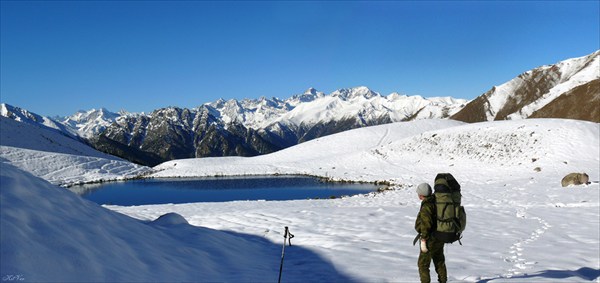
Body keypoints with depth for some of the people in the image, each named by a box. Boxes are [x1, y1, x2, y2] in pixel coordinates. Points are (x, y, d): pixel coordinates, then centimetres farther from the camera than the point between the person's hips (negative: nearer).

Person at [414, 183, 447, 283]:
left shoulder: (426, 206, -23)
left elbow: (426, 224, -26)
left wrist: (423, 240, -21)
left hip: (430, 240, -9)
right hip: (440, 239, 9)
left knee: (423, 264, 1)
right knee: (439, 262, 21)